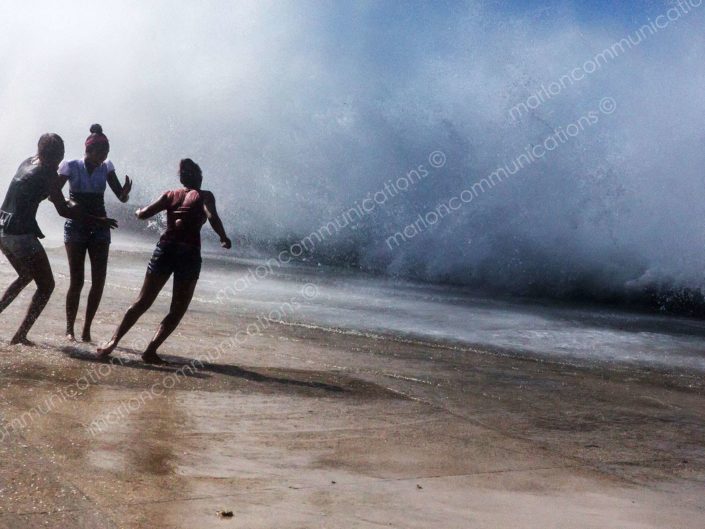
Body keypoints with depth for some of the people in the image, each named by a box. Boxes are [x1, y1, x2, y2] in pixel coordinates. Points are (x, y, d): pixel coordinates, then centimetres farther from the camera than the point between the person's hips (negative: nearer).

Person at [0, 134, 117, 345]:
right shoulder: (48, 173, -11)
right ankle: (20, 336, -3)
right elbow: (63, 210, -13)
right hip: (21, 233, -8)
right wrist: (97, 220, -9)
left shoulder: (27, 163, 11)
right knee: (46, 285, 3)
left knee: (26, 276, 29)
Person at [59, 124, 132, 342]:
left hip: (99, 228, 3)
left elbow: (121, 197, 0)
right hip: (76, 227, -3)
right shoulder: (71, 167, -5)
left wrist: (125, 192, -24)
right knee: (77, 281, -6)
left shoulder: (106, 168, 3)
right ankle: (69, 329, 5)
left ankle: (87, 330, 7)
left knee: (99, 281, -3)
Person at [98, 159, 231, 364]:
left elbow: (143, 214, 5)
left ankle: (113, 341, 1)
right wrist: (224, 238, 0)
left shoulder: (170, 195, 12)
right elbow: (212, 217, -14)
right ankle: (151, 351, -5)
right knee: (177, 311, 6)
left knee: (142, 303, 11)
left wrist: (139, 211, 28)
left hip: (165, 248, 4)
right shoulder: (204, 196, 4)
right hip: (189, 253, -3)